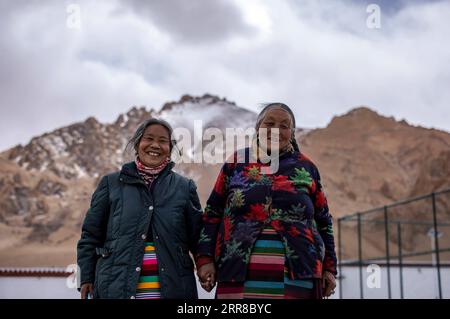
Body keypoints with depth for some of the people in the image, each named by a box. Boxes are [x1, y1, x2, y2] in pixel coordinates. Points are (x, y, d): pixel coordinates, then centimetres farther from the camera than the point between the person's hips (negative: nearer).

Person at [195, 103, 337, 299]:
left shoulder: (306, 168, 12)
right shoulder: (236, 163, 10)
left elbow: (323, 221, 15)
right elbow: (212, 213, 10)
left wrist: (329, 268, 10)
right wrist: (205, 258, 1)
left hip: (297, 274, 1)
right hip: (240, 274, 0)